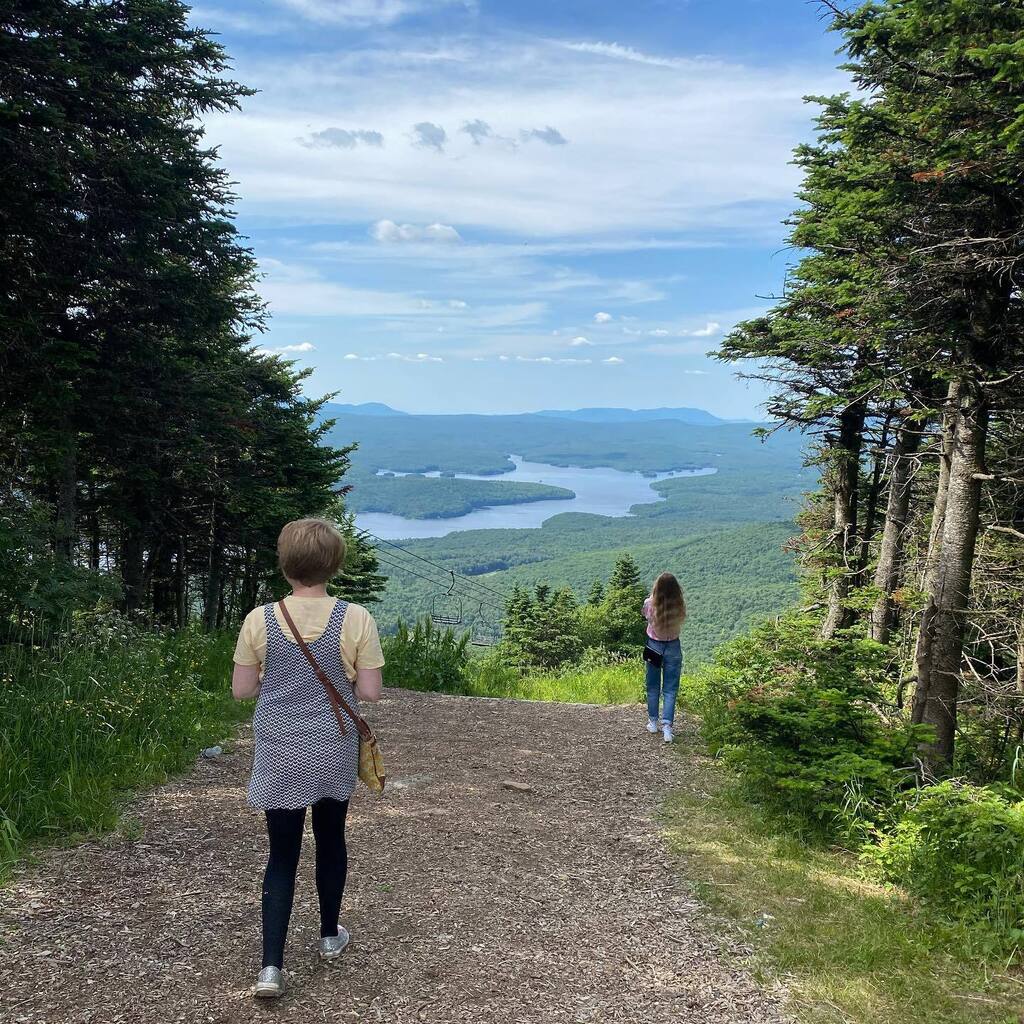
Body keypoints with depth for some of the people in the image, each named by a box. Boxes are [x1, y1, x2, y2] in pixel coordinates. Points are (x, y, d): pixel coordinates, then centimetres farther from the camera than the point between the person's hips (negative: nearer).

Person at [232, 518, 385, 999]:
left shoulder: (260, 619, -10)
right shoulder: (356, 619, -13)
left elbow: (242, 689, -4)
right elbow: (370, 691, -10)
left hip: (279, 753, 0)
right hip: (333, 752, 0)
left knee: (282, 854, 8)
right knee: (331, 840, 20)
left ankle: (271, 966, 2)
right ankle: (329, 935, 37)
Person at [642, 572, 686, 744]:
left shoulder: (650, 604, -18)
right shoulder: (680, 605, -17)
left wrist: (653, 595, 8)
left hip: (654, 646, 0)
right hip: (673, 647, 0)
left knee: (653, 687, 17)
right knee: (670, 689, 6)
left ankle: (653, 723, 28)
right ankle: (667, 726, -3)